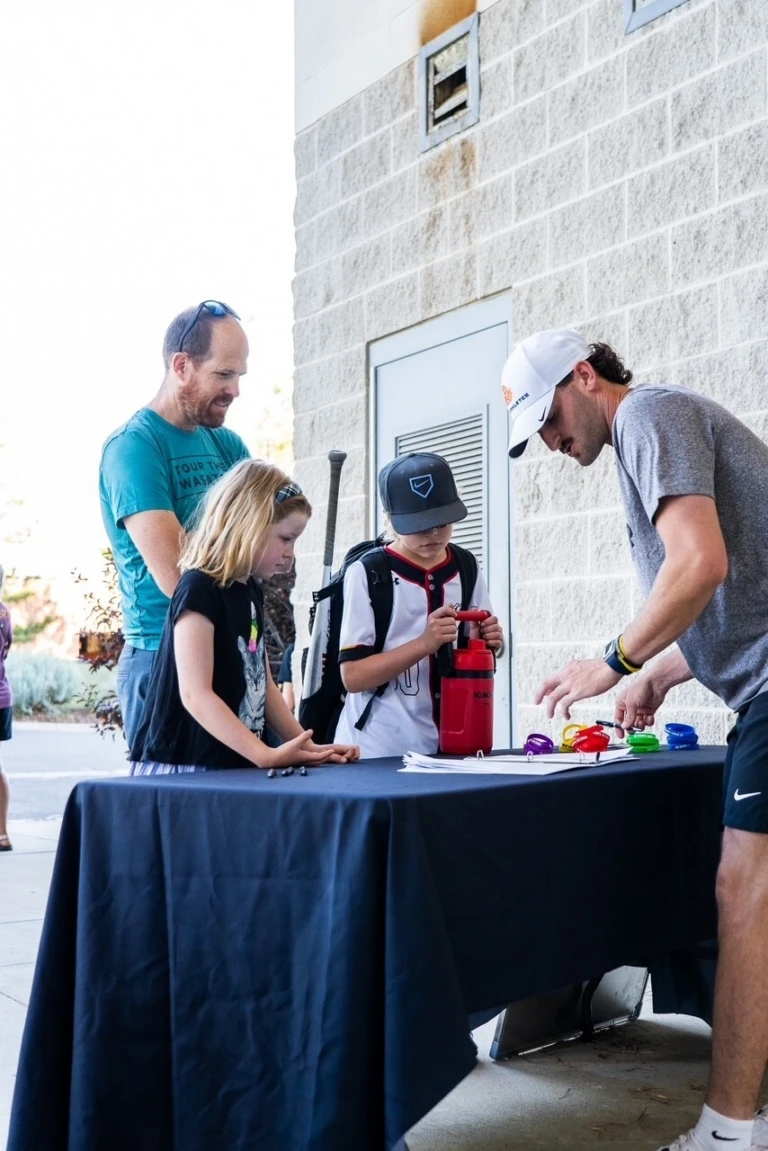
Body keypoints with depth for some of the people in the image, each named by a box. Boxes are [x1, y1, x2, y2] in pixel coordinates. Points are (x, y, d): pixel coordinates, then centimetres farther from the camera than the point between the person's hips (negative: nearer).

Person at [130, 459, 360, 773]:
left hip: (233, 766, 8)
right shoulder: (199, 588, -14)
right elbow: (195, 695, -21)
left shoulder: (251, 592, 12)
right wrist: (266, 756, -26)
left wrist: (305, 746, 6)